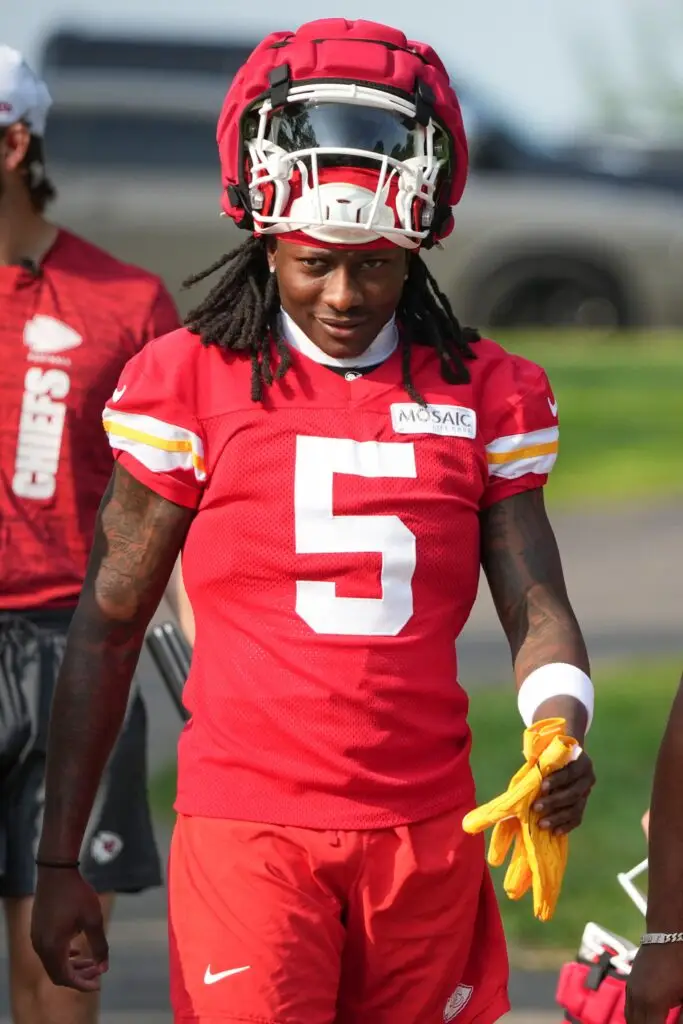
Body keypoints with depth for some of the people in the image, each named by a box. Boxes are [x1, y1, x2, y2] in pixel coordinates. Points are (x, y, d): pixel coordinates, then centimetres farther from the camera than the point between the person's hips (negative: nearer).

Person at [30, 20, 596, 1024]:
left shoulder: (485, 395, 6)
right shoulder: (192, 383, -1)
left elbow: (538, 609, 4)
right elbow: (107, 629, 5)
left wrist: (560, 732, -19)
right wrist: (58, 860, 4)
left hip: (428, 843, 3)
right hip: (247, 835, -3)